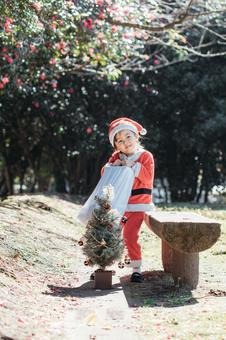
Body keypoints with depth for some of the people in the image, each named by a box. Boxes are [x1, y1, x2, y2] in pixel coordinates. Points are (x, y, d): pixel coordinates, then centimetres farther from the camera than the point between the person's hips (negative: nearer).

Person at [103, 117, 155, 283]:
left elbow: (148, 176, -15)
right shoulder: (116, 157, 10)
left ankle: (137, 269, -1)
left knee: (130, 236, -13)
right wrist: (113, 166, -12)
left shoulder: (145, 156, -4)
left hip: (137, 206, -5)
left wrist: (133, 165, -21)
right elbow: (104, 173, 7)